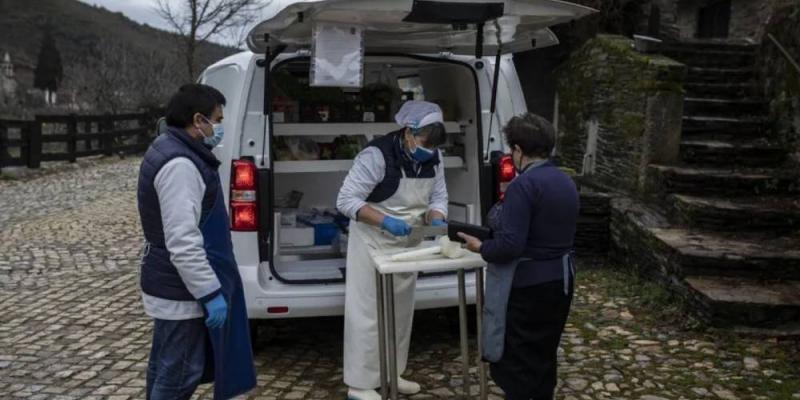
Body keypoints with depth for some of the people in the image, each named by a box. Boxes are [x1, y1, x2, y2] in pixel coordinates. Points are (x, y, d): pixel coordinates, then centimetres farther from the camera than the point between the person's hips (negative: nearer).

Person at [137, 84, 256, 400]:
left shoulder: (170, 150, 12)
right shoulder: (180, 164, -23)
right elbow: (183, 242, -28)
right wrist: (211, 293, -24)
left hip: (171, 285, 11)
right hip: (182, 290, -11)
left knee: (165, 367, 21)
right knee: (180, 373, 0)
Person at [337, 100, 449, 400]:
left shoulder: (433, 157, -5)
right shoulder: (378, 154, -25)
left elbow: (438, 197, 2)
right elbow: (346, 200, -24)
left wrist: (436, 219, -21)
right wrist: (384, 221, -35)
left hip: (407, 243, 7)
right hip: (373, 241, -7)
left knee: (400, 310, 16)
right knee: (369, 312, -2)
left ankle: (391, 373, 32)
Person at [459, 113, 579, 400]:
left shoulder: (523, 185, -20)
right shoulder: (565, 182, 7)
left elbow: (510, 245, -25)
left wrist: (481, 248, -7)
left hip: (527, 285, -9)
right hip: (560, 279, 9)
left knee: (515, 362, 3)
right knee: (544, 355, 21)